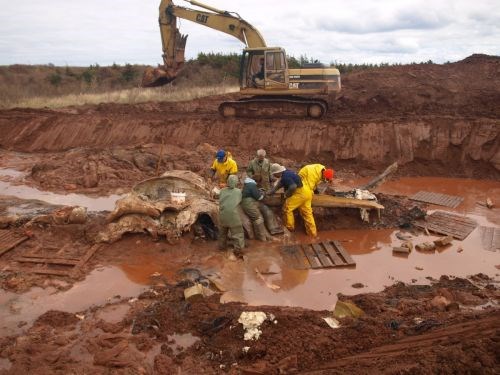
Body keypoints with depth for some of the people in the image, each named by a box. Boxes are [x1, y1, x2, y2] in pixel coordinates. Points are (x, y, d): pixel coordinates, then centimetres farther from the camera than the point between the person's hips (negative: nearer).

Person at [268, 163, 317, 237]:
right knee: (307, 213, 11)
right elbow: (280, 183, 25)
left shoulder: (285, 176, -20)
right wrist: (273, 190, 22)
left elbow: (293, 186, -32)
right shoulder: (286, 172, 11)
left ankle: (289, 227, 14)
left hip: (300, 193, -10)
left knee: (287, 208, 0)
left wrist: (287, 194, -14)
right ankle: (313, 233, 14)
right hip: (306, 192, 10)